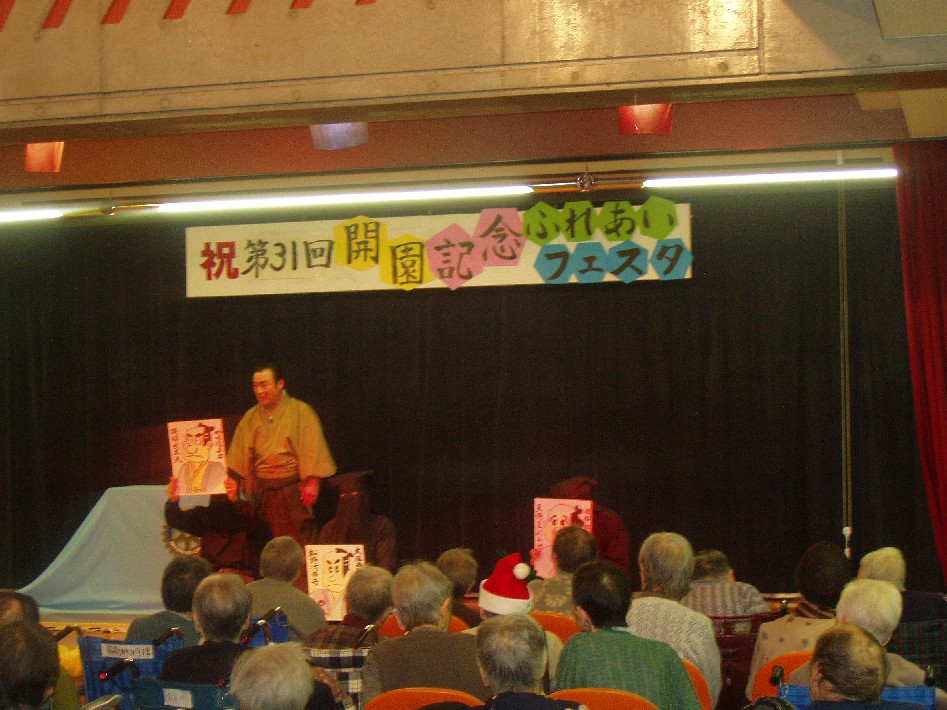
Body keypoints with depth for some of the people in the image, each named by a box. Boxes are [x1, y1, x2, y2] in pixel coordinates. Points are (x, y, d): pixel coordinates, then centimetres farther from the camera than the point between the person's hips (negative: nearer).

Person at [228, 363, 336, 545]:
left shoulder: (300, 411, -1)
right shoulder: (250, 417, 11)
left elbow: (312, 448, -6)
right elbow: (239, 456, 12)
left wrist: (311, 483, -14)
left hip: (293, 487, -4)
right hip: (263, 488, 4)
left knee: (298, 541, -5)